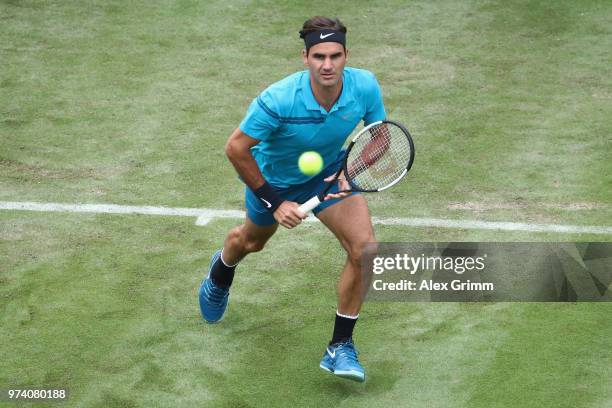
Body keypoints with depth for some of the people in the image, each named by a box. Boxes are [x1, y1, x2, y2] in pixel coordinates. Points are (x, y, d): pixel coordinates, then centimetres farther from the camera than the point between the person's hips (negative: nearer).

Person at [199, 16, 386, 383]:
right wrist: (274, 203, -25)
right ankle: (221, 272, 67)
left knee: (364, 248, -18)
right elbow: (236, 148, -28)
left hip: (329, 172, 2)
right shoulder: (278, 100, -39)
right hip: (274, 178, -2)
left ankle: (341, 348, -1)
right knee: (251, 241, 27)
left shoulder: (365, 87, -29)